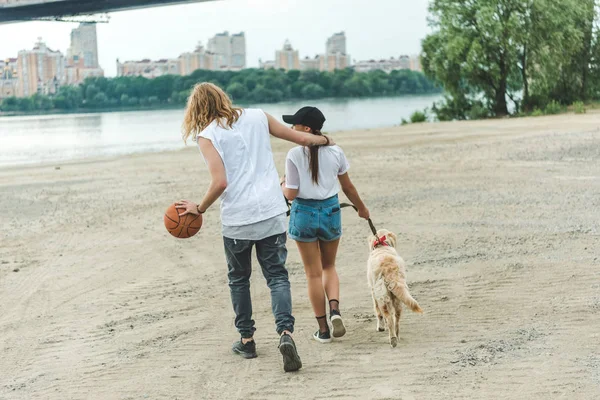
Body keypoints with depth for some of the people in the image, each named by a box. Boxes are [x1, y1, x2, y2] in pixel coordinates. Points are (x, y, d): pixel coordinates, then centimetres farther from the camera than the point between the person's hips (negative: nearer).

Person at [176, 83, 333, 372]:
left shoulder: (207, 136, -4)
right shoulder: (258, 117, 7)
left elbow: (220, 182, -14)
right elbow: (300, 138, 15)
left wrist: (200, 208, 1)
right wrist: (324, 140, 35)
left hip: (237, 219, -2)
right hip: (272, 213, 2)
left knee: (239, 278, 18)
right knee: (277, 275, 6)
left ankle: (246, 339, 25)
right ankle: (285, 333, -15)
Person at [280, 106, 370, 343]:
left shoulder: (294, 155, -14)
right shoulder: (335, 152, -3)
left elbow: (291, 194, -13)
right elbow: (347, 187, 7)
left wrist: (282, 184, 9)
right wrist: (361, 208, 22)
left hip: (304, 213, -3)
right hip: (330, 210, 3)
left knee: (313, 273, 8)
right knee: (329, 267, 22)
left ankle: (323, 329, 13)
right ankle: (335, 310, -3)